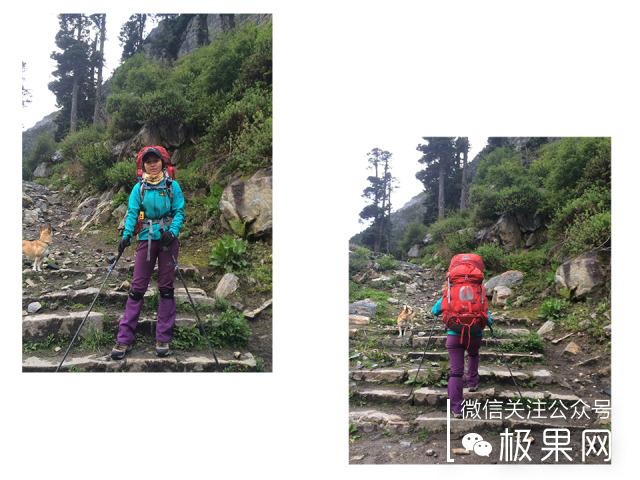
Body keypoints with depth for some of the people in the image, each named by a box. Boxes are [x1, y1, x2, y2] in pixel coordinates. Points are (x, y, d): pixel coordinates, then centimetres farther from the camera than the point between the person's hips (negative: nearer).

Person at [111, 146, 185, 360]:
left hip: (167, 239, -1)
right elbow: (132, 213, 0)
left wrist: (172, 231, -18)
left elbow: (179, 212, -1)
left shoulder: (172, 186, 3)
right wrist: (126, 234, -16)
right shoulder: (139, 188, 7)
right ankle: (124, 339, -2)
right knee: (137, 288, -3)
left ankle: (163, 339, 9)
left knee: (166, 288, 3)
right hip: (146, 239, 1)